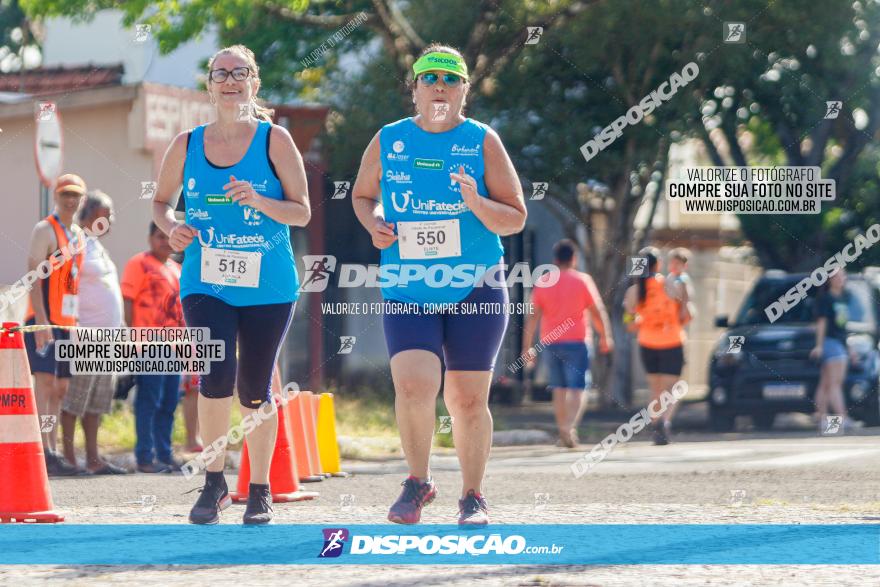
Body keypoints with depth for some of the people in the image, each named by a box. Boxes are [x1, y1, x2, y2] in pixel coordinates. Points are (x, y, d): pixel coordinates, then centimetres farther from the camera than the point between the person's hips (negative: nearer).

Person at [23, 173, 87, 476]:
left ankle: (53, 451, 10)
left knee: (60, 388, 7)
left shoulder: (78, 234, 18)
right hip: (45, 321, -8)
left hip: (67, 322, 8)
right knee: (45, 381, -14)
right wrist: (41, 321, -23)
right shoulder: (45, 230, -7)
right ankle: (44, 452, -19)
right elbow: (33, 275, -15)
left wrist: (77, 322, 17)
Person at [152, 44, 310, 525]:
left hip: (268, 286, -1)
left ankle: (259, 491, 21)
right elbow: (161, 200, 17)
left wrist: (258, 201, -19)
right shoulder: (187, 144, 5)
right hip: (205, 283, 1)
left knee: (254, 389, 5)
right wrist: (171, 227, -5)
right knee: (216, 373, -18)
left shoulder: (274, 140, -1)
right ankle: (214, 482, -1)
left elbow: (302, 213, -1)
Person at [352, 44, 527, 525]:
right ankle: (418, 481, 4)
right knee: (413, 386, -18)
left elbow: (516, 219, 0)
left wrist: (477, 204, -19)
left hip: (475, 288, 0)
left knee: (468, 400, 4)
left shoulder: (482, 142, 0)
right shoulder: (388, 141, 5)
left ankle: (473, 496, 22)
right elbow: (362, 194, 22)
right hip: (407, 291, 0)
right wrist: (374, 225, 0)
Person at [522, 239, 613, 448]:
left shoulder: (543, 282, 5)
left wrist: (527, 347, 4)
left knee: (559, 389, 14)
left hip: (551, 342, 3)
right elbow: (597, 312, -3)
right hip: (577, 342, -3)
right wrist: (605, 337, 10)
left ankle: (563, 431, 17)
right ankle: (569, 427, -25)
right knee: (578, 389, -4)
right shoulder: (582, 280, -3)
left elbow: (533, 316, 2)